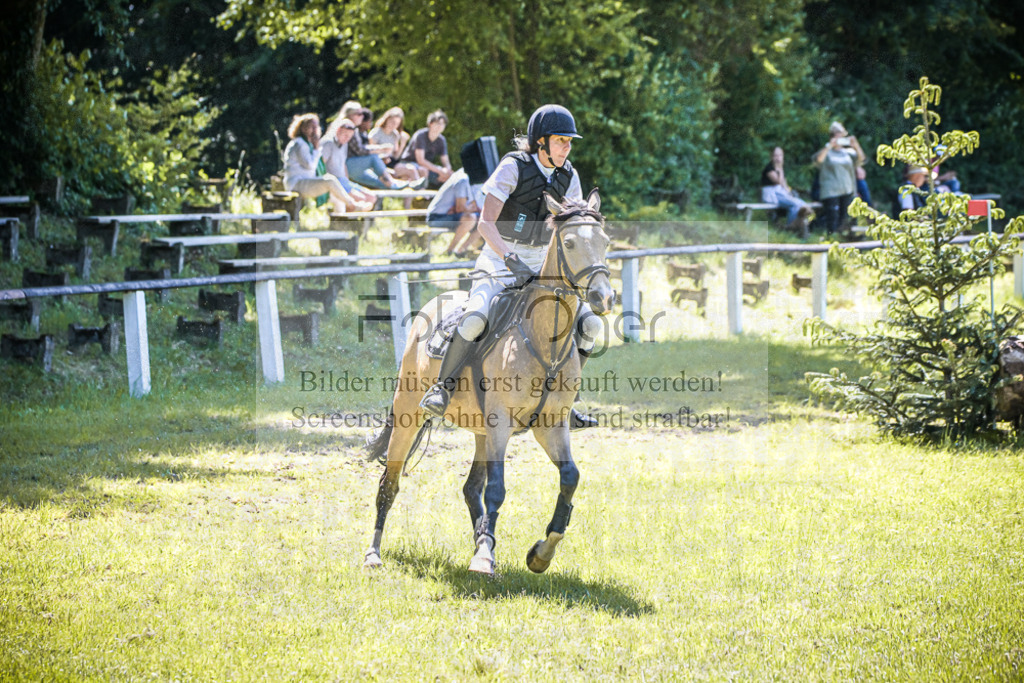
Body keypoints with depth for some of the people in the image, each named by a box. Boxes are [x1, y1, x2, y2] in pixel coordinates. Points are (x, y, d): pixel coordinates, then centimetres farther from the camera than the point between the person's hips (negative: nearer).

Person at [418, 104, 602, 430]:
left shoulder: (568, 176, 4)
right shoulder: (513, 168, -12)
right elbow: (486, 223, -18)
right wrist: (511, 260, -31)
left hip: (542, 268, 6)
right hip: (499, 264, -6)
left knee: (590, 325, -8)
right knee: (476, 317, -34)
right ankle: (441, 388, -15)